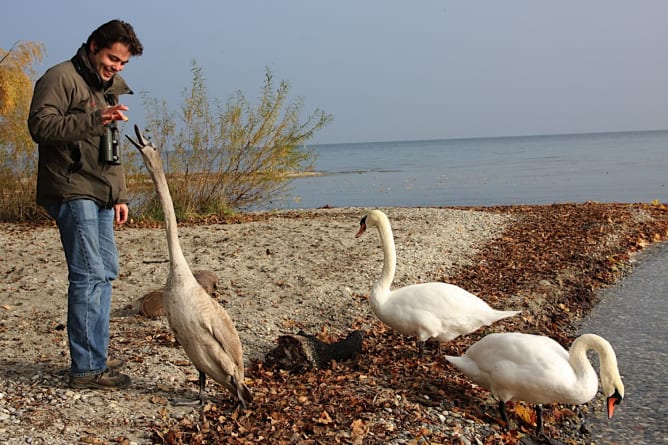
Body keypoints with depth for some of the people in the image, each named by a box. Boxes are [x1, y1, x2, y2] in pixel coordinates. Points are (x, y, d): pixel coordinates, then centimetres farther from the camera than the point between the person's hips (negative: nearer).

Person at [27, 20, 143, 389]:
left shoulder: (108, 89, 23)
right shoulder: (61, 78, -5)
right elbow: (40, 125, -19)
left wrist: (119, 195, 20)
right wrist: (93, 120, -29)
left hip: (99, 196, 9)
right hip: (72, 191, -9)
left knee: (105, 272, 10)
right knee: (89, 275, -12)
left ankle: (95, 356, 19)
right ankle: (86, 369, -9)